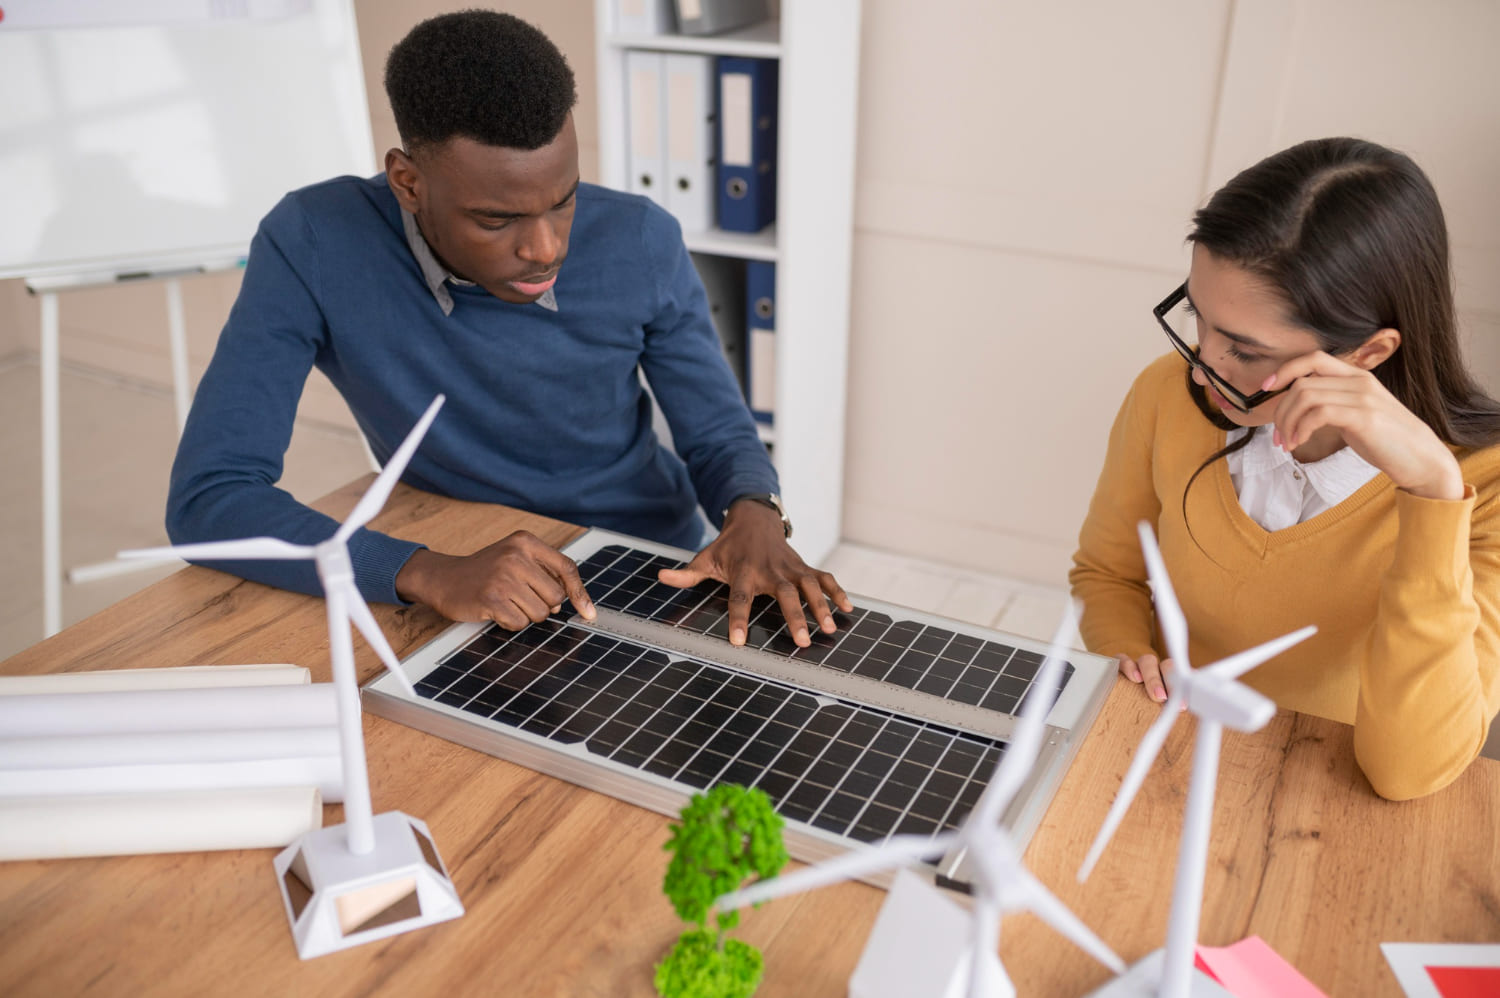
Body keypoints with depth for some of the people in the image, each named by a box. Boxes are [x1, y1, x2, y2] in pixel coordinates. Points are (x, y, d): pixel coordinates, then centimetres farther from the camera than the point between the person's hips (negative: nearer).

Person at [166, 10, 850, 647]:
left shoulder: (641, 245, -12)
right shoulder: (313, 248, -18)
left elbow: (718, 436, -1)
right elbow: (205, 497, -20)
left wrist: (754, 513, -25)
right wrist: (428, 573, -35)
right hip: (467, 608, 0)